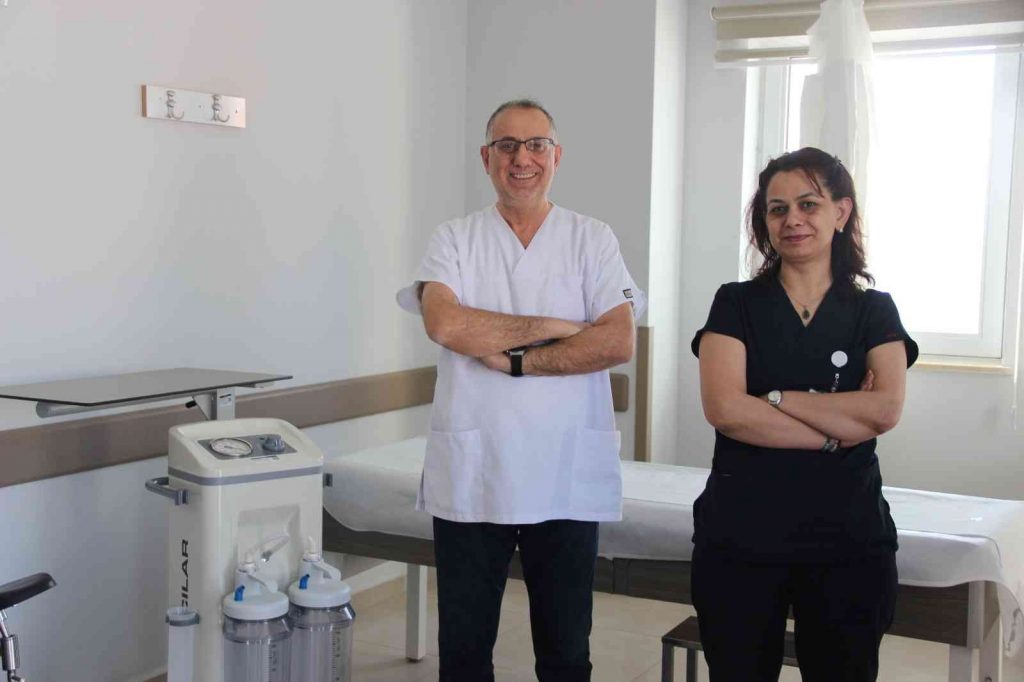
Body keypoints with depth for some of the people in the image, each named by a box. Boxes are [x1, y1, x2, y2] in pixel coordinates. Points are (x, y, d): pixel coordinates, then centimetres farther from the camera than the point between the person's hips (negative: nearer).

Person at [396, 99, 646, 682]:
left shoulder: (593, 240, 5)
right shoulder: (454, 240, 5)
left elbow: (618, 342, -9)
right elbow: (445, 324, -14)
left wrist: (516, 359, -12)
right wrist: (552, 327, -11)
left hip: (568, 477, 0)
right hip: (469, 475, 0)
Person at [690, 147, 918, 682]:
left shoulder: (875, 311, 6)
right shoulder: (737, 303, 2)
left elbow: (886, 408, -11)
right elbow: (723, 407, -13)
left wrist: (775, 397, -12)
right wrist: (836, 432, -14)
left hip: (848, 540, 1)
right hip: (740, 536, -1)